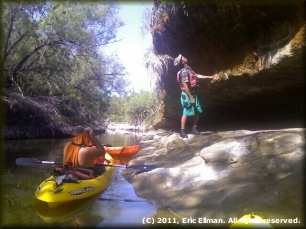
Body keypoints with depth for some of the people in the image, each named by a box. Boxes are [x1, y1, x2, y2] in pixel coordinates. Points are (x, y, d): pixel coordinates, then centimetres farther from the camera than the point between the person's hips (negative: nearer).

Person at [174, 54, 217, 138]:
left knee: (197, 112, 12)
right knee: (186, 113, -4)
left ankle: (194, 129, 23)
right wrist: (191, 98, -21)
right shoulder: (184, 71, -20)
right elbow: (185, 86, -22)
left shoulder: (188, 69, 9)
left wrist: (209, 77, 20)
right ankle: (182, 131, 5)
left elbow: (196, 75, 18)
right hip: (187, 95, -9)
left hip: (193, 93, 9)